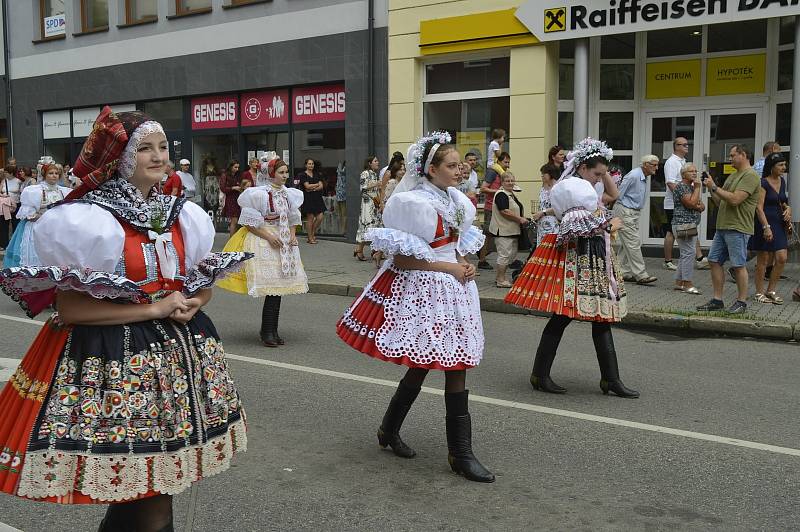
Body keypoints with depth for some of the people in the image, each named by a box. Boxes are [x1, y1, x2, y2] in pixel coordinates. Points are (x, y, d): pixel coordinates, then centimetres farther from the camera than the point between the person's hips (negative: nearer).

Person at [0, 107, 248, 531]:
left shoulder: (182, 215, 9)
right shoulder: (87, 220, -11)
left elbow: (204, 283, 19)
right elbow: (69, 307, -17)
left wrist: (189, 304, -4)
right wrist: (153, 308, -17)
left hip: (177, 351, 6)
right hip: (113, 360, -6)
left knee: (162, 483, 11)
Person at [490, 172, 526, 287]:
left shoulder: (512, 194, 17)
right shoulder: (501, 194, -14)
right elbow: (504, 212, -23)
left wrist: (522, 219, 12)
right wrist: (520, 219, -17)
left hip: (512, 230, 10)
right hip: (503, 230, -10)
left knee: (512, 254, 14)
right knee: (504, 254, -7)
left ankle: (500, 277, 22)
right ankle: (500, 280, -1)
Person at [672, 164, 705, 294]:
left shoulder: (692, 187, 20)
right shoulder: (681, 186, -9)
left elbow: (702, 207, 15)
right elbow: (691, 203, -21)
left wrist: (697, 205, -8)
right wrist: (698, 188, -10)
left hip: (690, 225, 10)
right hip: (683, 224, -10)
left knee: (685, 254, 10)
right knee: (689, 253, -12)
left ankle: (679, 282, 15)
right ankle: (687, 284, -10)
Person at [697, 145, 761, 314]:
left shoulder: (750, 176, -10)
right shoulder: (732, 176, 21)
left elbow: (735, 199, -20)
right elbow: (720, 201, 22)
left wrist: (714, 187, -12)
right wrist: (711, 189, 7)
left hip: (738, 228, -9)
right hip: (722, 227, 9)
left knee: (738, 265, -3)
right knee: (715, 261, 7)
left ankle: (741, 302, 6)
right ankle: (717, 300, 13)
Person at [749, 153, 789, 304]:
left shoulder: (782, 181, 11)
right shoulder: (763, 183, -12)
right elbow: (759, 207, -17)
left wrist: (788, 208, 2)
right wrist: (766, 227, -23)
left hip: (779, 224, 7)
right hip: (764, 224, -7)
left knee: (782, 258, 2)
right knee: (763, 260, 0)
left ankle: (771, 290, 15)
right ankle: (759, 293, 12)